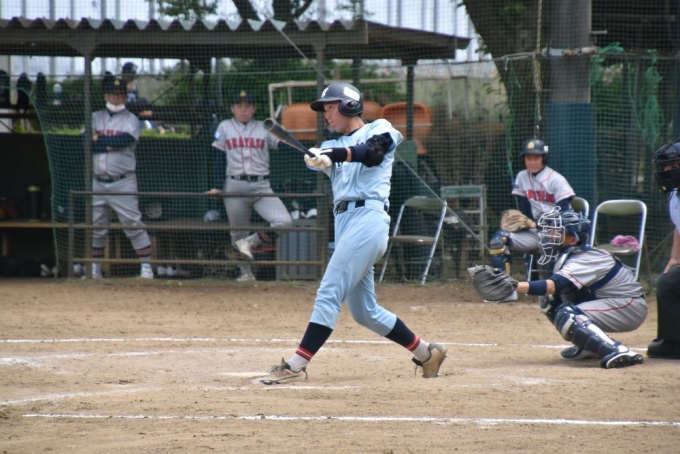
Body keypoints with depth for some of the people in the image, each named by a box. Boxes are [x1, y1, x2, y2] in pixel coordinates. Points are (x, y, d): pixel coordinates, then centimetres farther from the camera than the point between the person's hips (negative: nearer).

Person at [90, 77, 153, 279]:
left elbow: (126, 139, -17)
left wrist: (99, 139, -9)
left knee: (133, 224, -7)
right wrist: (110, 144, -13)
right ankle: (95, 268, 18)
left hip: (123, 182, -4)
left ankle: (146, 266, -6)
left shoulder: (131, 119, 3)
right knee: (96, 226, 8)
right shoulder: (95, 117, 12)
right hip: (98, 182, 4)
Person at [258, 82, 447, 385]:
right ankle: (426, 353, 23)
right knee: (363, 311, 11)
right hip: (345, 224, 8)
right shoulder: (334, 146, 23)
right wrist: (317, 159, -26)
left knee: (329, 294, -15)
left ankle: (297, 366, -20)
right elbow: (317, 159, 0)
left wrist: (335, 154, -35)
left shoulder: (379, 130, 6)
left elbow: (372, 152, -18)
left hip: (368, 219, -8)